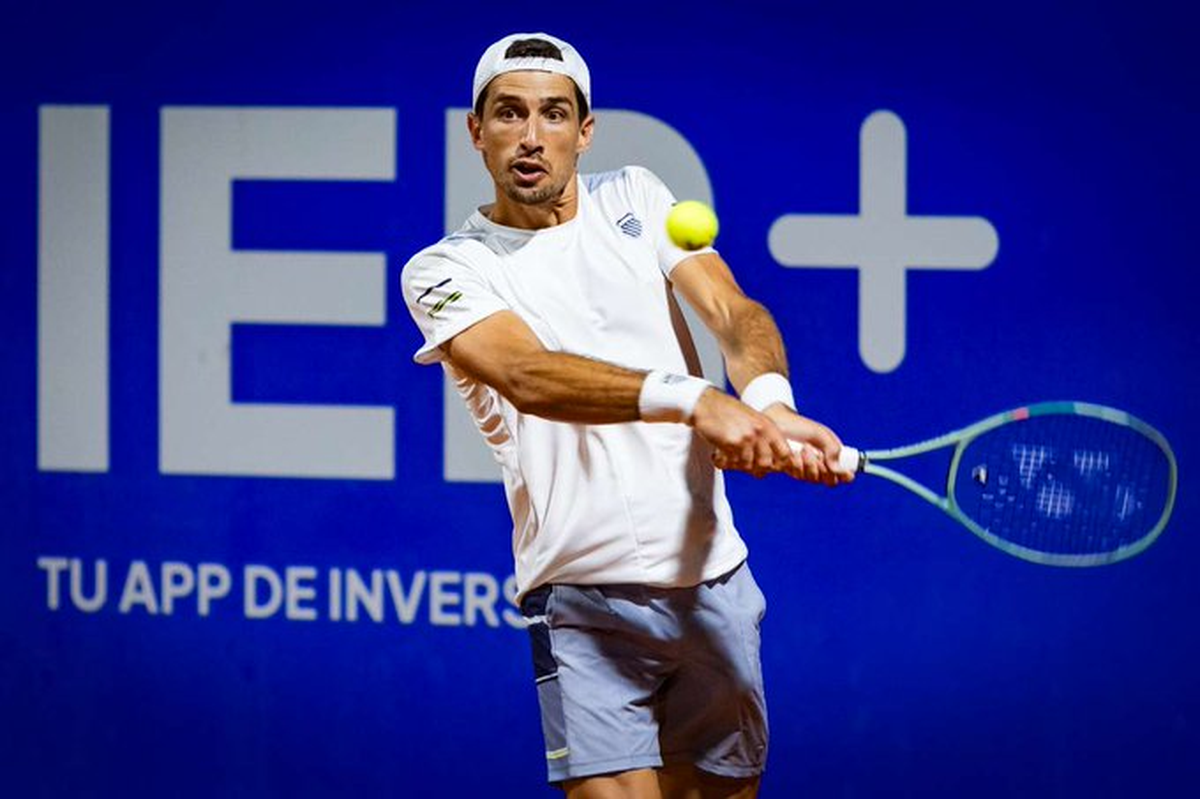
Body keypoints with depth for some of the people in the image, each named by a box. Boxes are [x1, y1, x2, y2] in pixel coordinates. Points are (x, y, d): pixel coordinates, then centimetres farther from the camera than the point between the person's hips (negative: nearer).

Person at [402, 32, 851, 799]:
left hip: (712, 580, 4)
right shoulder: (445, 271, -3)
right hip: (584, 603, -4)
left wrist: (769, 402, -29)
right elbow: (530, 377, -22)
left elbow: (734, 311, -5)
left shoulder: (635, 198, 10)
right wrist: (693, 399, -38)